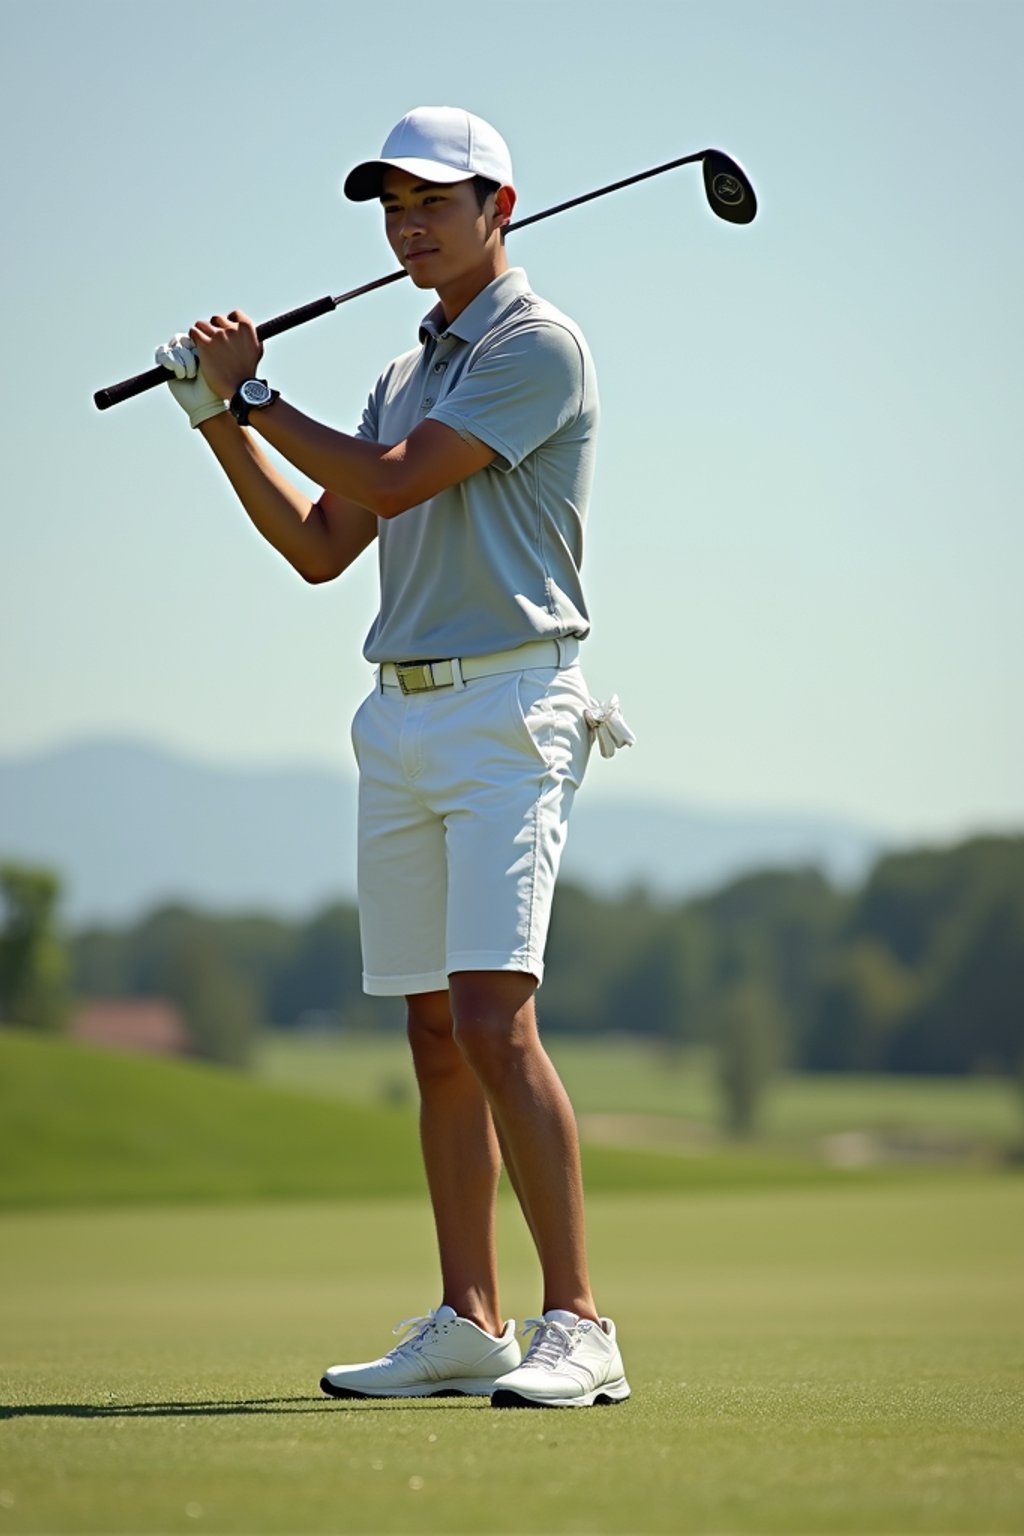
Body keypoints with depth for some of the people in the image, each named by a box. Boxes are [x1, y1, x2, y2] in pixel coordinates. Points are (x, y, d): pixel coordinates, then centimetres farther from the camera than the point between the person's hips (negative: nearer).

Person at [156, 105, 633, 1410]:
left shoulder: (537, 346, -7)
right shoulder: (407, 375, 20)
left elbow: (392, 478, -15)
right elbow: (320, 548, 20)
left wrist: (255, 389, -4)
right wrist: (219, 421, 10)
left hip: (508, 709, -9)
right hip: (401, 715, 9)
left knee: (492, 1018, -18)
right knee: (434, 1038, 8)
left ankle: (577, 1327, -18)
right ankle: (469, 1326, 13)